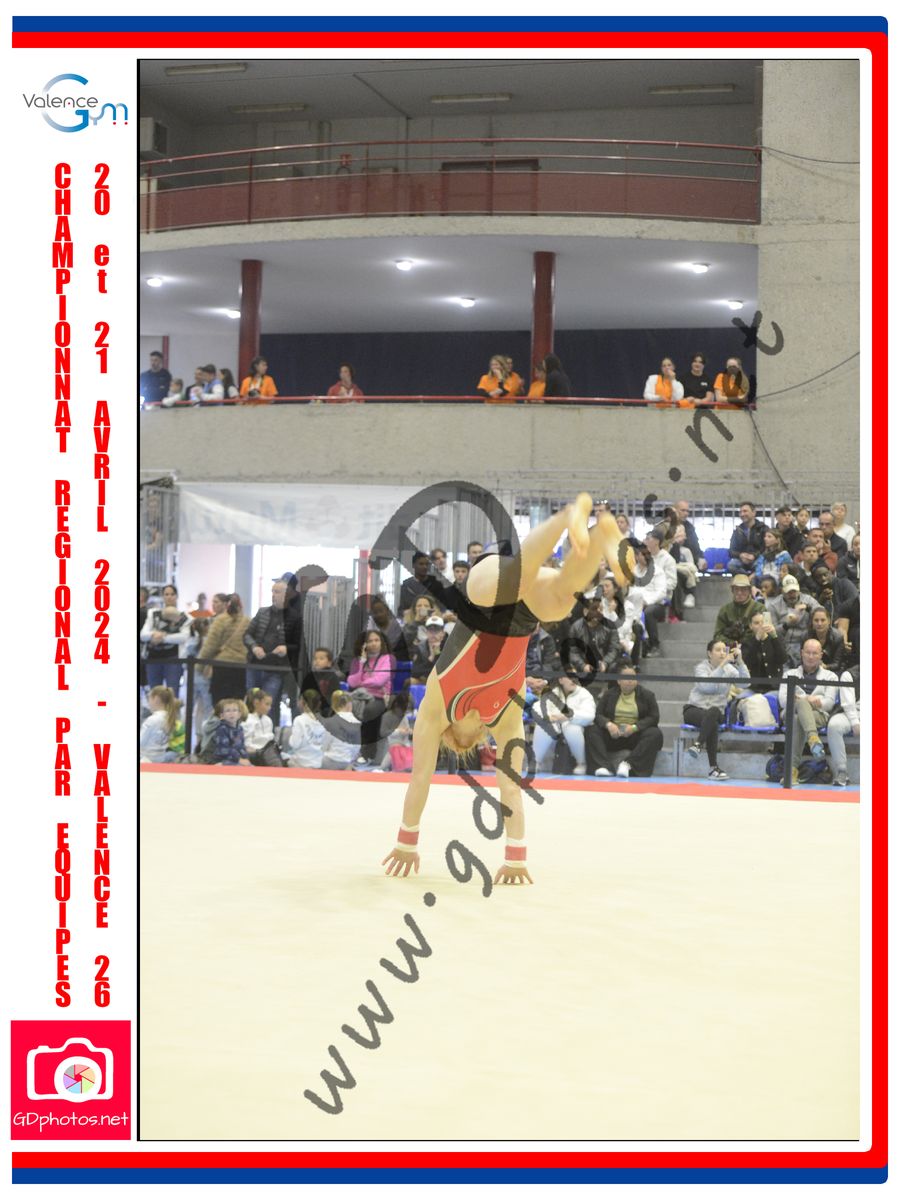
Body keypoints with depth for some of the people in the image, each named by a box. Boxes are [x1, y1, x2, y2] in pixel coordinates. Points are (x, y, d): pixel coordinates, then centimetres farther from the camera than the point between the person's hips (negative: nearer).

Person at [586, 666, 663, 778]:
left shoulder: (646, 694, 7)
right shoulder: (609, 694, 11)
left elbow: (654, 718, -3)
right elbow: (598, 714, 3)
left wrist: (634, 727, -18)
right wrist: (608, 724, -20)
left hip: (636, 734, -1)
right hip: (613, 734, 1)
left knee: (655, 734, -31)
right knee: (591, 731, -25)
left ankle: (628, 764, -38)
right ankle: (604, 766, -39)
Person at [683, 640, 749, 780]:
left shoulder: (729, 669, 8)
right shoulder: (701, 667, -1)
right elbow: (706, 686, -23)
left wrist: (740, 661, -22)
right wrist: (722, 665, -26)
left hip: (716, 712, 3)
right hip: (694, 709, -3)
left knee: (713, 712, -36)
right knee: (713, 722, -36)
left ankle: (698, 744, -34)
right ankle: (713, 767, -35)